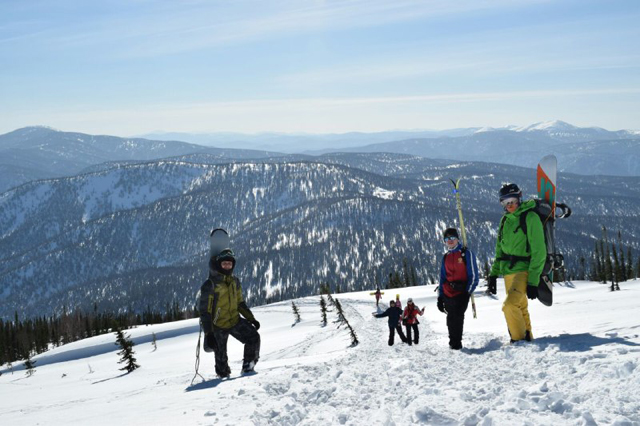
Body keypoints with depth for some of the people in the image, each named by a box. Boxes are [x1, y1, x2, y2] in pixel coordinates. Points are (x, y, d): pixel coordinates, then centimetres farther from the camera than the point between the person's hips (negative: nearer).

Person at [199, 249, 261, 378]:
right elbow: (205, 312, -16)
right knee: (221, 357, 4)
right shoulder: (210, 285, -17)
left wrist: (251, 319, 11)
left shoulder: (234, 281, 3)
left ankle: (248, 367, 4)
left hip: (235, 321, 5)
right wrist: (208, 333, -21)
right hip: (218, 326, -5)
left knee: (254, 337, -9)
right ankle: (223, 375, 29)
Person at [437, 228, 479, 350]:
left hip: (462, 293, -5)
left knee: (457, 317, -14)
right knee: (451, 318, 0)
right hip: (448, 293, 5)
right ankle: (453, 342, 11)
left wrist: (467, 293, -9)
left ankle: (456, 343, -7)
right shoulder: (445, 257, 18)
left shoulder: (466, 254, 2)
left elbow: (473, 276, -1)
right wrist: (440, 296, 14)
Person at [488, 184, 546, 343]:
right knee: (520, 309, 14)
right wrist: (493, 274, 13)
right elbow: (500, 249, 20)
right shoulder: (505, 220, 12)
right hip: (508, 272, 7)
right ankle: (527, 338, 25)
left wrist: (533, 281, -16)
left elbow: (539, 252, -12)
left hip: (523, 270, -7)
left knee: (510, 305, -21)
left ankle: (520, 340, -8)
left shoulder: (530, 218, -10)